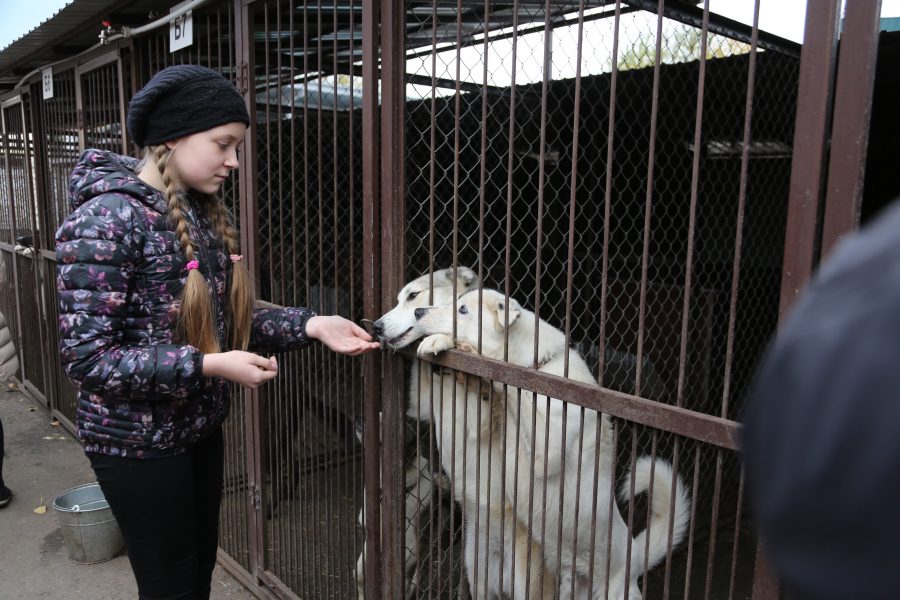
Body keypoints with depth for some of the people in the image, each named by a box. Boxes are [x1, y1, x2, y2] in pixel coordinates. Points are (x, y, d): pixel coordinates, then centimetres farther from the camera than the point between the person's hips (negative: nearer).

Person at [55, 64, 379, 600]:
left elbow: (226, 318, 4)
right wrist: (207, 366, -28)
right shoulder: (108, 219, -20)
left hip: (200, 427, 7)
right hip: (138, 442, -7)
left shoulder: (206, 213, 4)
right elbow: (88, 357, -22)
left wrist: (309, 326, -9)